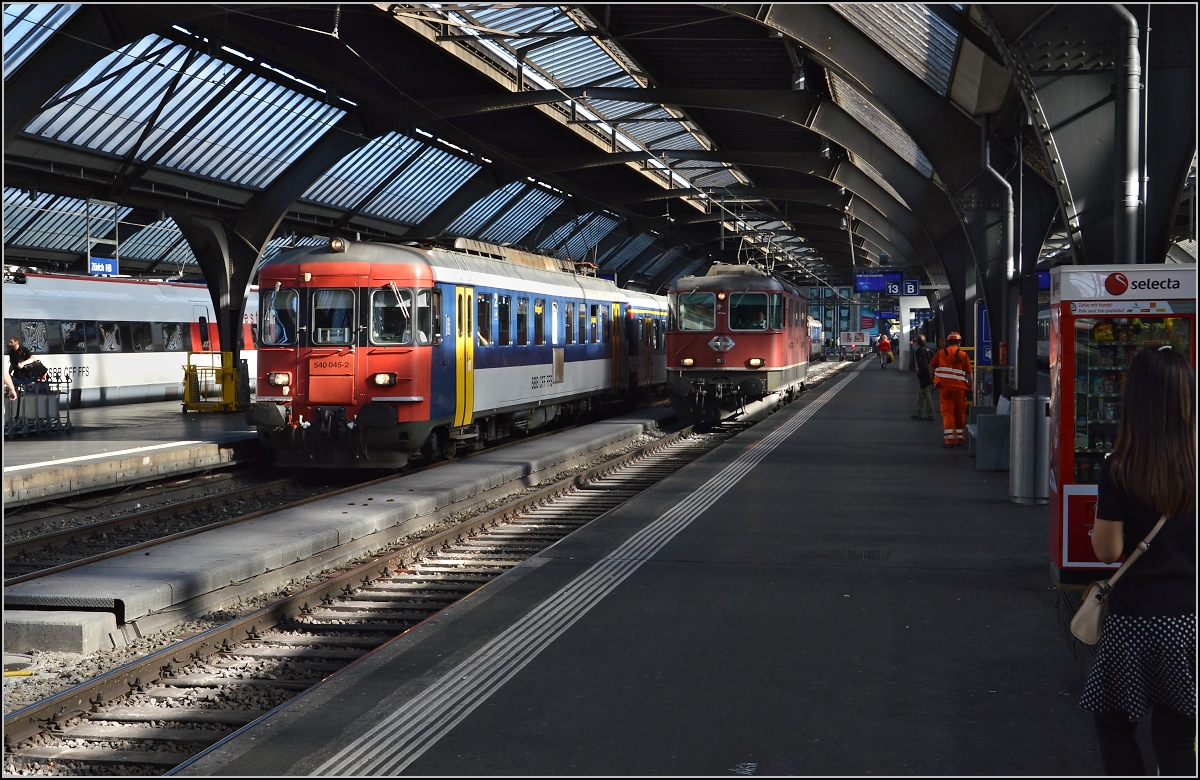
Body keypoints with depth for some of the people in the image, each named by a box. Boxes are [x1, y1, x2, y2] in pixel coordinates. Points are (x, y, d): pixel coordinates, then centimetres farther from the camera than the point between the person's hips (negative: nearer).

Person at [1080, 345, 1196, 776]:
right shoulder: (1193, 465, -3)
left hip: (1133, 619, -3)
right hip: (1188, 615, 3)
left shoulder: (1119, 470, -12)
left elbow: (1107, 550, -8)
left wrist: (1097, 519, 8)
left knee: (1113, 724, 16)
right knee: (1176, 739, 11)